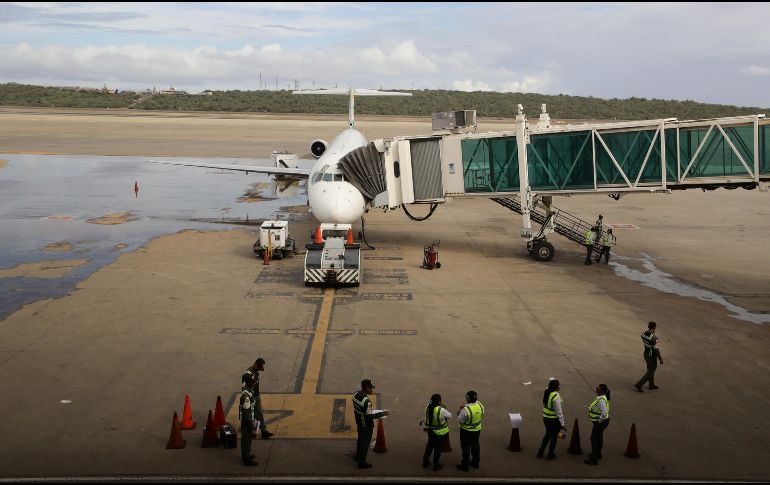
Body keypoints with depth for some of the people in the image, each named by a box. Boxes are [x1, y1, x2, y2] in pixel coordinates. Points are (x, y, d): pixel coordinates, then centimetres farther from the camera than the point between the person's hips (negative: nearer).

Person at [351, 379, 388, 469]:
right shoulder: (366, 401, -33)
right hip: (367, 426, -8)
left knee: (360, 440, 28)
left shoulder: (355, 395, -7)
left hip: (359, 423, 8)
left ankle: (358, 456, 48)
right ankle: (362, 462, 26)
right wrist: (382, 414, -19)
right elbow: (369, 417, -27)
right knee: (365, 443, 11)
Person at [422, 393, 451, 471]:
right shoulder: (441, 410, -31)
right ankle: (436, 465, 30)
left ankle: (425, 461, 41)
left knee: (430, 445, 26)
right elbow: (449, 415, -15)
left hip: (430, 430, 5)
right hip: (441, 432, -5)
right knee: (438, 447, 14)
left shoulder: (428, 407, -15)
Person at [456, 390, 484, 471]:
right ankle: (475, 463, 41)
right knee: (475, 446, 24)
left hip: (466, 431, -6)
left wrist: (459, 413, -3)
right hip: (477, 429, 6)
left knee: (466, 448, 11)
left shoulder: (466, 410, -33)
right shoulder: (480, 405, -13)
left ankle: (464, 466, 25)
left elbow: (460, 420, -22)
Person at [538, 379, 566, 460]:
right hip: (555, 419, -7)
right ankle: (550, 455, 28)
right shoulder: (556, 396, -26)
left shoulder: (546, 391, -5)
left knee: (548, 434, 26)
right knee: (554, 436, 15)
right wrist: (562, 424, -16)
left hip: (545, 417, 7)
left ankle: (540, 452, 31)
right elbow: (558, 412, -22)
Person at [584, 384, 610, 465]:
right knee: (599, 438, 25)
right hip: (601, 421, 10)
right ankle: (598, 454, 42)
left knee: (594, 439, -2)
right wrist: (591, 406, 7)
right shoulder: (601, 397, 2)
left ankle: (593, 459, 4)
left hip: (600, 422, -10)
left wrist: (599, 421, -26)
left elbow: (604, 412, -36)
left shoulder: (601, 400, -30)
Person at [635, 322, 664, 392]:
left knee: (651, 370, 25)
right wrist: (660, 359, -14)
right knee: (650, 373, 8)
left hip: (646, 354, 8)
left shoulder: (644, 334, -7)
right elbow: (656, 349, -24)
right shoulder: (653, 338, -32)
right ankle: (639, 385, 7)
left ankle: (652, 385, 40)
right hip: (652, 357, -8)